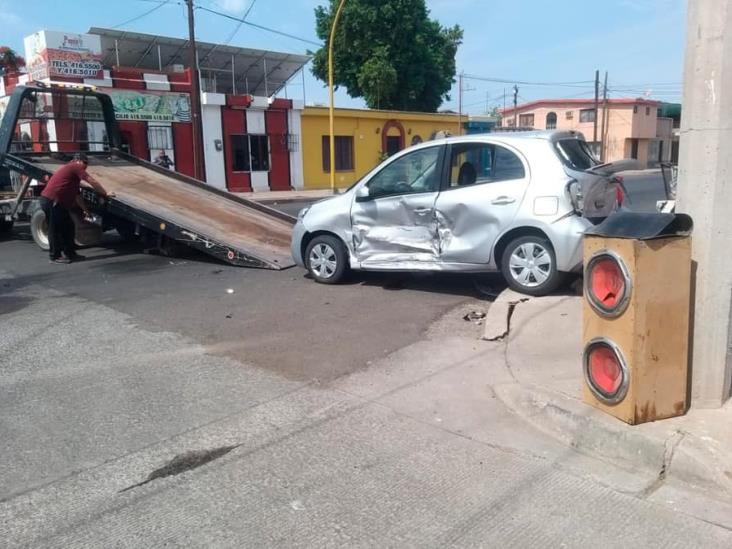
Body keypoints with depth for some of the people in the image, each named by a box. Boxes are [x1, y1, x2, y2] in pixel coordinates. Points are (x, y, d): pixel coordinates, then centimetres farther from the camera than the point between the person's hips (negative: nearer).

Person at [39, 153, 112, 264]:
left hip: (56, 202, 10)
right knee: (55, 229, -1)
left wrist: (85, 210, 24)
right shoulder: (75, 167, -5)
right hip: (52, 201, -10)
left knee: (68, 226, 14)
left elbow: (77, 195, 26)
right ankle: (55, 256, 8)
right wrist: (105, 194, -2)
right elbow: (93, 182, -10)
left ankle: (70, 254, 20)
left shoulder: (70, 170, 25)